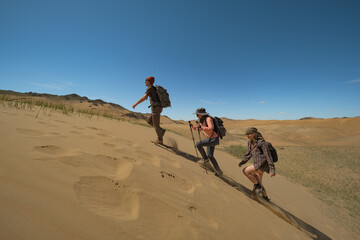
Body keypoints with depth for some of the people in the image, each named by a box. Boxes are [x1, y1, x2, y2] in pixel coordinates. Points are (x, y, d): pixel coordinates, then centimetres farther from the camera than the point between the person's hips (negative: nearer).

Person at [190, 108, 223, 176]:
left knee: (198, 144, -19)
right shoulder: (202, 120, 10)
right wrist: (192, 126, 4)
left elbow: (211, 129, -31)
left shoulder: (208, 119, -17)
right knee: (210, 156, 14)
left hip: (214, 139, -10)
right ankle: (219, 171, 26)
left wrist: (201, 127, -29)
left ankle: (205, 159, 0)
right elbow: (198, 128, 21)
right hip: (210, 139, 10)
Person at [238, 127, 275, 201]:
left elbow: (268, 155, -17)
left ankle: (257, 186, 5)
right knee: (258, 183, 17)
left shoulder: (261, 142, -18)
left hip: (262, 164, -8)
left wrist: (272, 169, -17)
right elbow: (248, 153, 14)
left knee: (245, 171, -13)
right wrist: (242, 162, 4)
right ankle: (265, 198, 38)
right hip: (257, 164, 8)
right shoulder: (250, 142, 5)